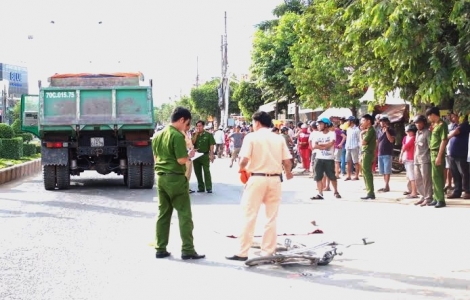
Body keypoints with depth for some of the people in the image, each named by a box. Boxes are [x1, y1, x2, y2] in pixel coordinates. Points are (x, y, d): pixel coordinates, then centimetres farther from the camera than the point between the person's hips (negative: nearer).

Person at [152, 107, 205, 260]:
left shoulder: (158, 135, 11)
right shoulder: (177, 136, -14)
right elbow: (181, 160, -18)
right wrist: (190, 155, 0)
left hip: (161, 177, 8)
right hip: (175, 178, -8)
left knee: (163, 214, 11)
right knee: (184, 214, -2)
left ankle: (160, 249, 12)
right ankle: (187, 250, -1)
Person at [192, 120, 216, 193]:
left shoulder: (208, 135, -2)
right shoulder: (195, 135, 10)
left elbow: (211, 145, -6)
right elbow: (192, 143, -5)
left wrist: (211, 155, -15)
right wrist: (196, 133, -9)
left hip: (205, 155, -4)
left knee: (206, 172, -6)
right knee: (198, 172, 8)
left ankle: (209, 188, -5)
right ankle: (201, 187, 16)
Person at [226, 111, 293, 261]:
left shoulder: (251, 137, -5)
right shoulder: (279, 138, 5)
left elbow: (244, 159, -15)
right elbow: (287, 161, 2)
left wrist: (241, 168, 8)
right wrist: (288, 173, 23)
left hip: (257, 178, -3)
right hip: (274, 179, 3)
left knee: (250, 216, 2)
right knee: (271, 217, 11)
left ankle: (243, 252, 4)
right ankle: (268, 252, 14)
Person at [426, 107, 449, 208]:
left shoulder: (442, 125, -12)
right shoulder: (435, 125, 15)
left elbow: (444, 141, -17)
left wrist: (439, 156, -20)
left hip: (437, 153, -9)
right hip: (433, 153, 9)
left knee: (437, 176, -8)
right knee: (435, 177, 11)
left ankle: (441, 200, -6)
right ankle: (436, 198, 17)